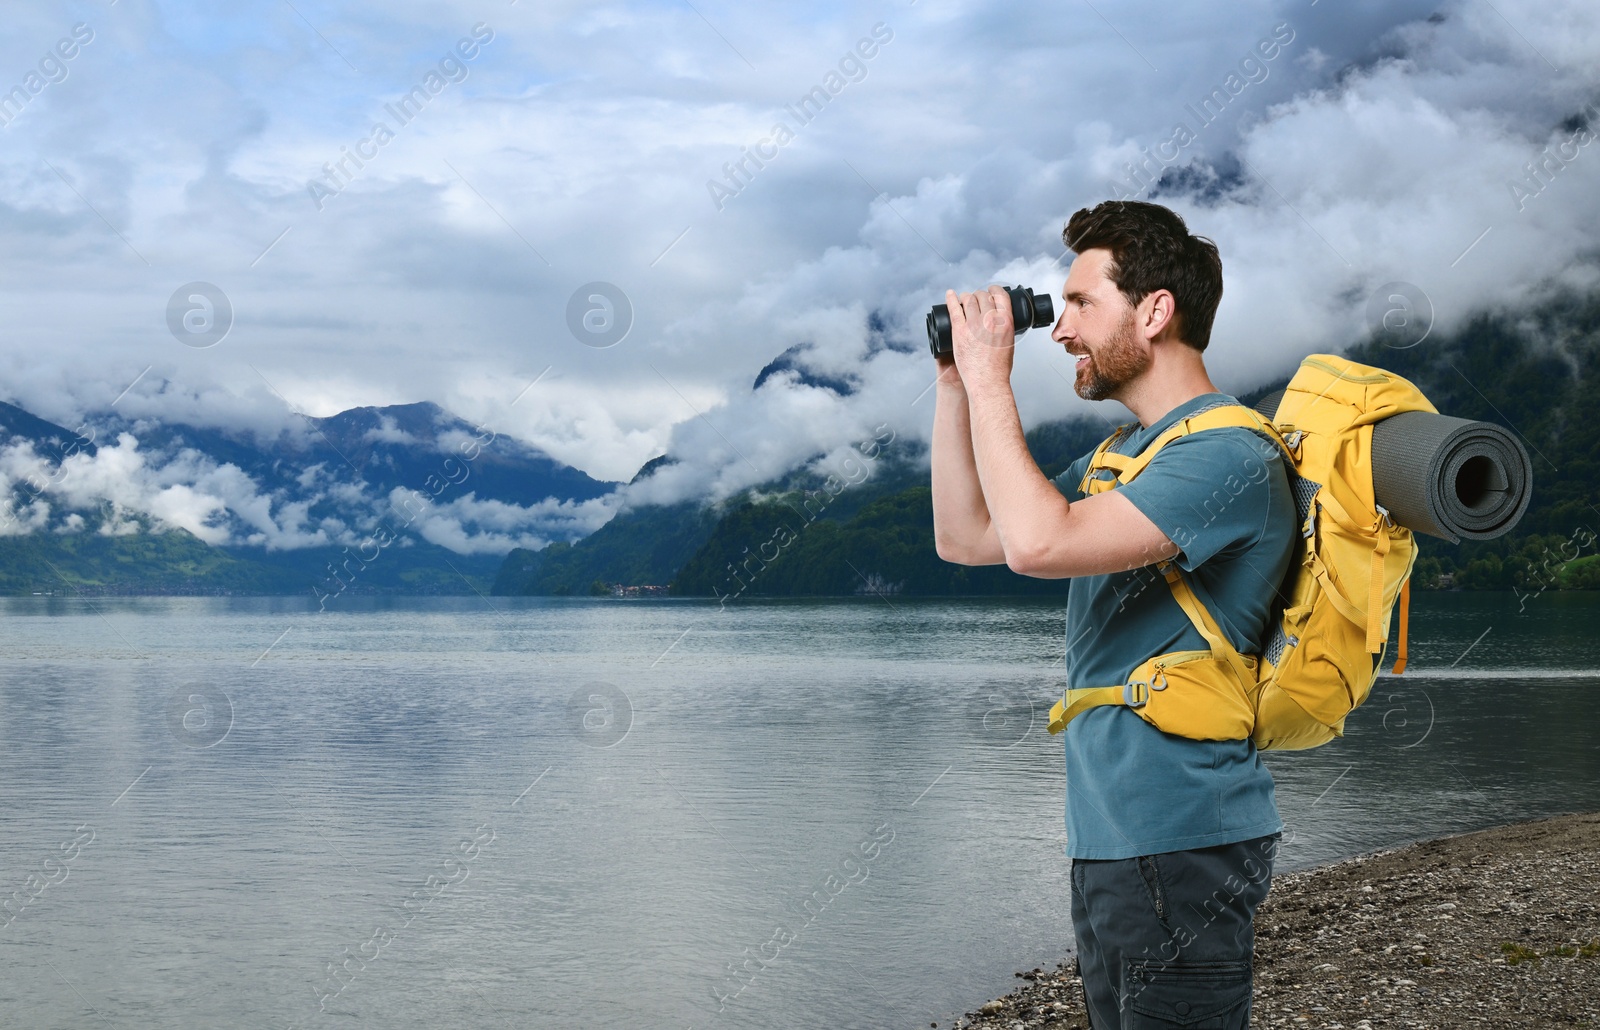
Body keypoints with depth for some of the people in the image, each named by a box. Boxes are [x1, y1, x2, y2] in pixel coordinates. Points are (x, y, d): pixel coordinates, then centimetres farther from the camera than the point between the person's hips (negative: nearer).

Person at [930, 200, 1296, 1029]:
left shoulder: (1229, 457, -16)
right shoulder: (1120, 458, 17)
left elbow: (1039, 542, -27)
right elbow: (965, 536, 20)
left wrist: (990, 378, -15)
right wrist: (954, 384, 12)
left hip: (1180, 845, -9)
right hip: (1107, 838, 10)